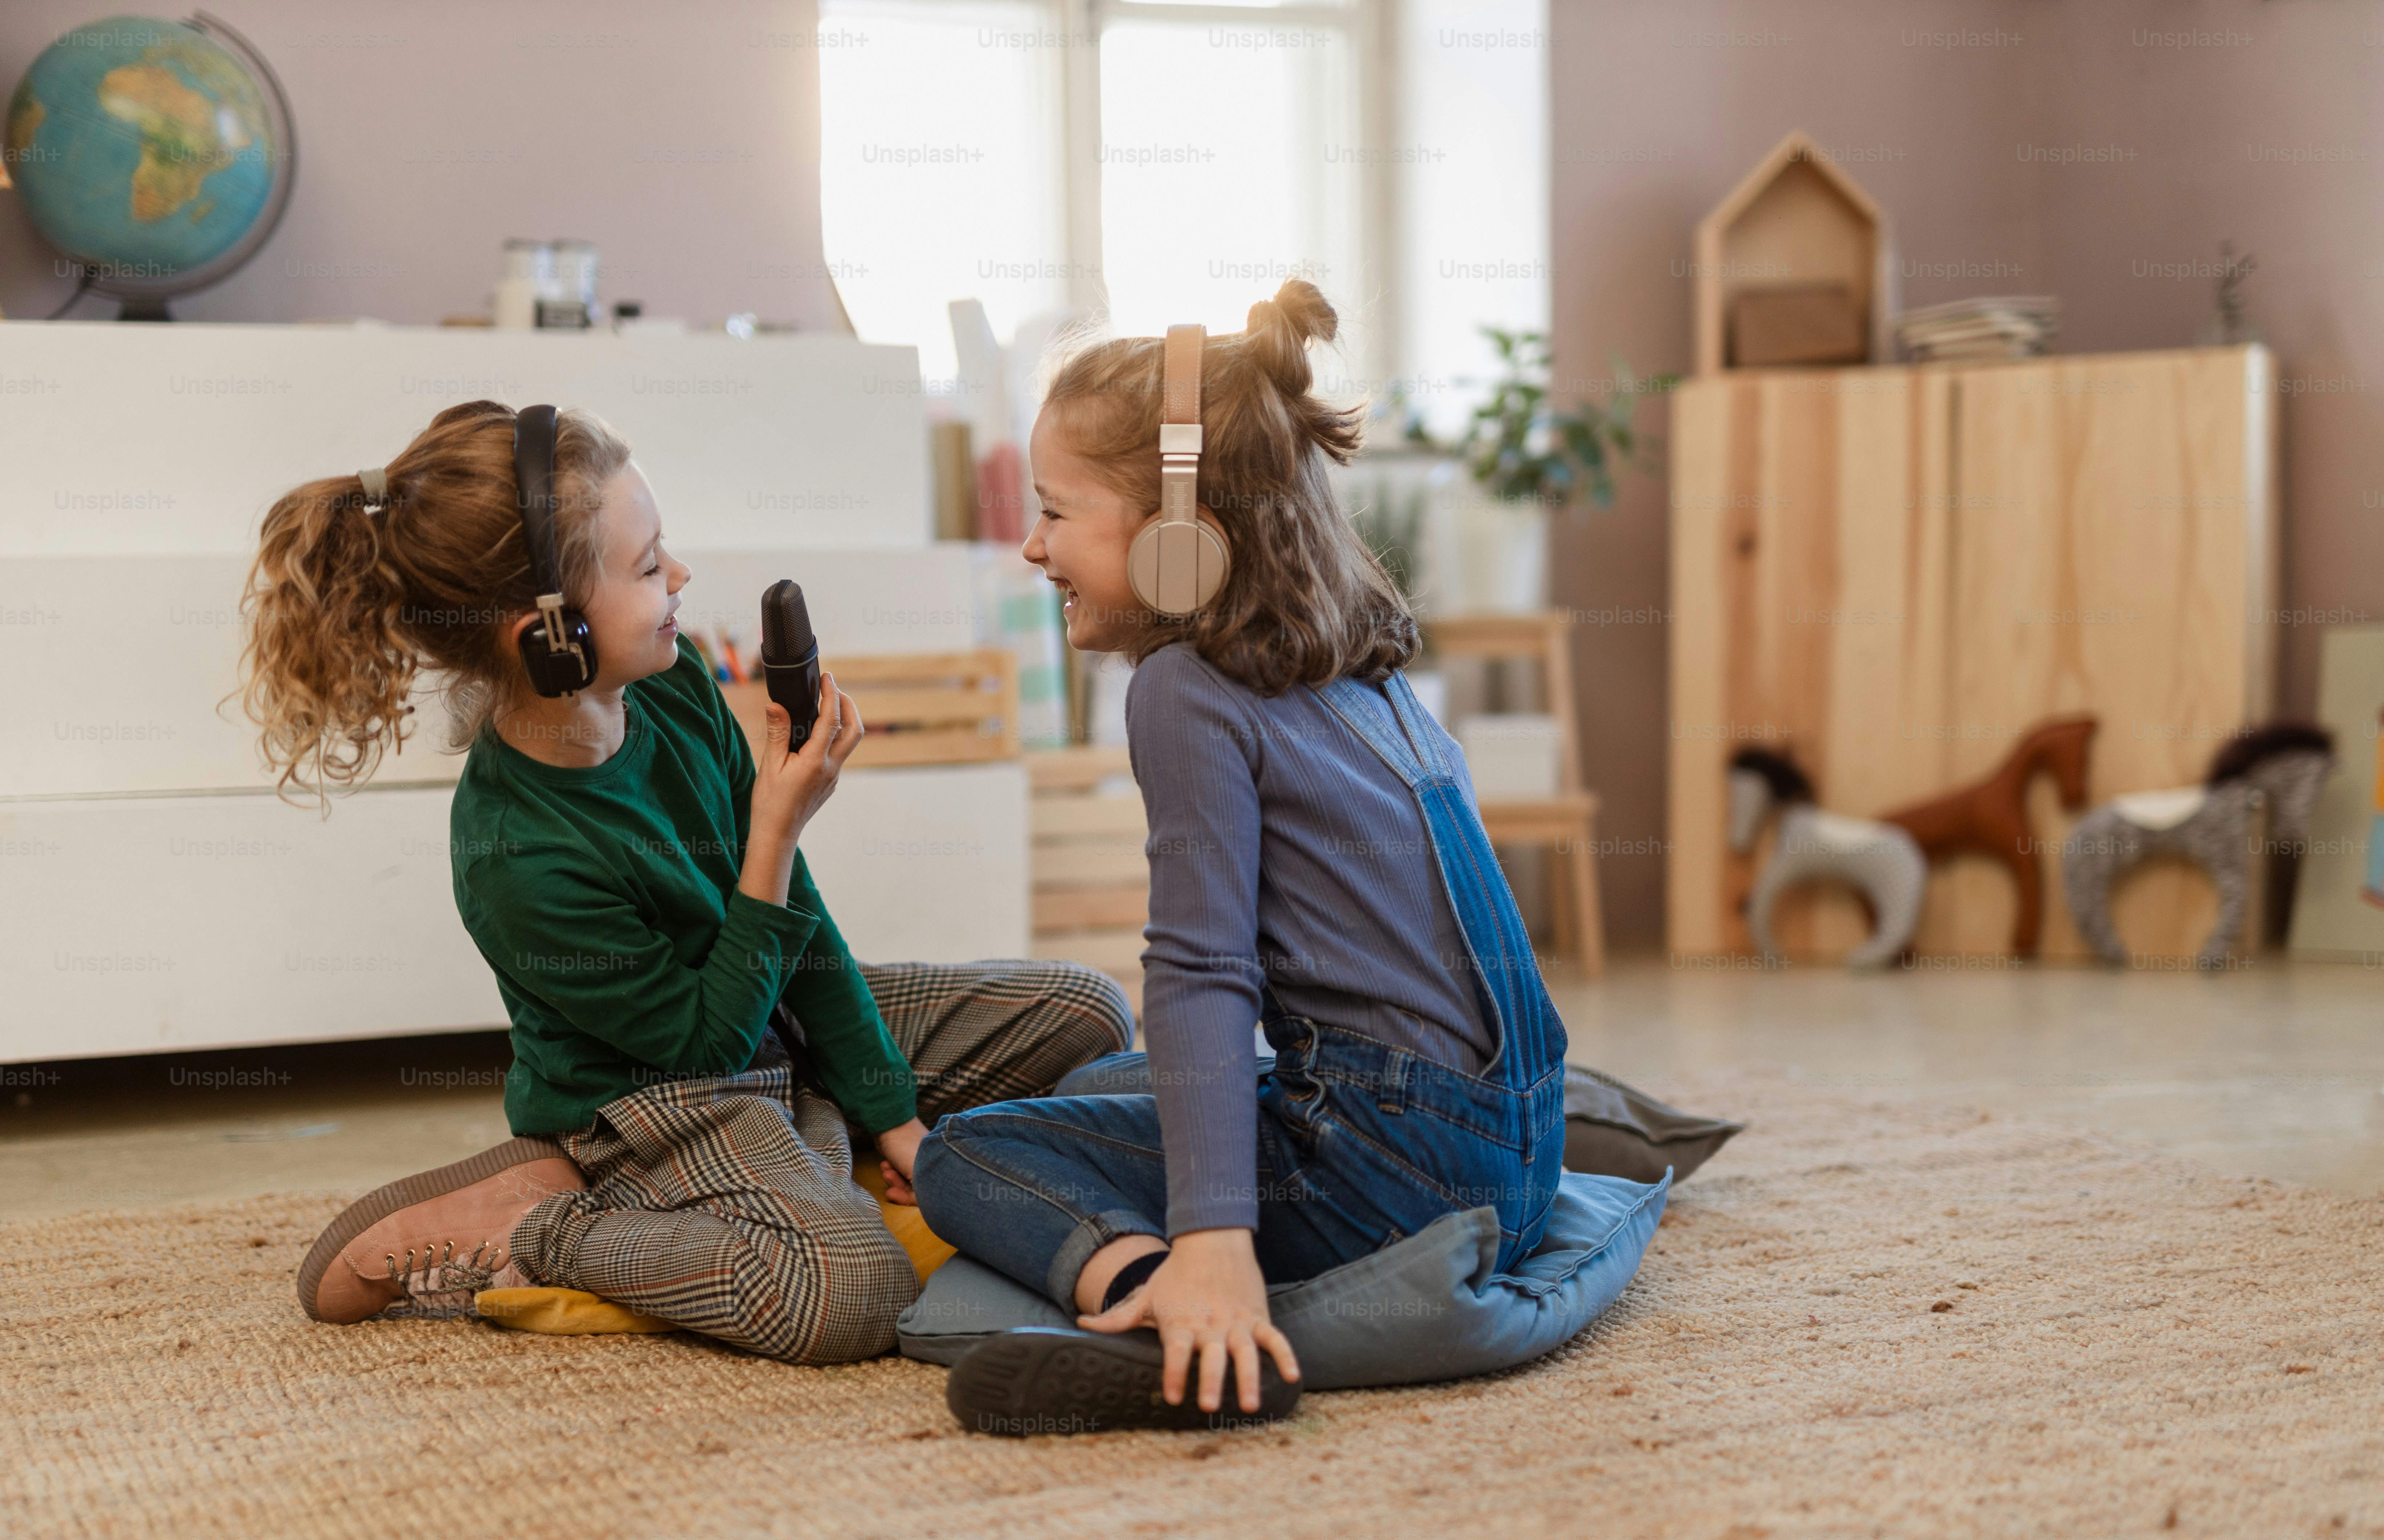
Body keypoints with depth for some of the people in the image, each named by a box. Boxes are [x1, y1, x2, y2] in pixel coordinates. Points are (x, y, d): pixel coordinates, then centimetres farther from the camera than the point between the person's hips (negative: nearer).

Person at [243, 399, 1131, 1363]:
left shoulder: (670, 681, -11)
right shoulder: (515, 860, -32)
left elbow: (791, 902, -2)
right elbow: (707, 1040, -22)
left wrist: (889, 1112, -1)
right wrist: (779, 831, -27)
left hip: (762, 1015, 8)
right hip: (648, 1097, -8)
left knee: (1087, 1014, 2)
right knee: (851, 1292, -35)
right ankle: (527, 1234, -14)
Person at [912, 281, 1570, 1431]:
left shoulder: (1187, 690, -11)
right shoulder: (1365, 677, 15)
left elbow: (1201, 974, -20)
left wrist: (1215, 1239, -25)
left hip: (1396, 1162, -9)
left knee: (963, 1154, -4)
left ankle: (1139, 1292, -29)